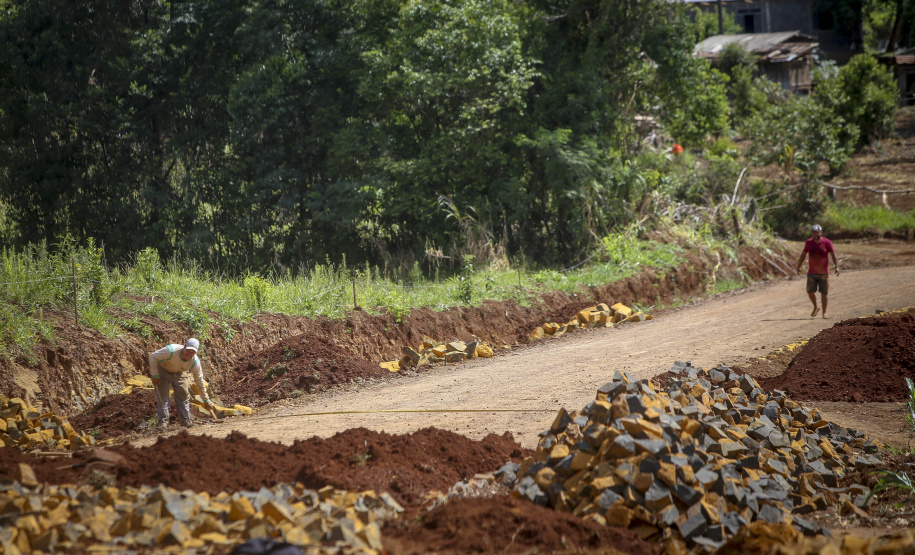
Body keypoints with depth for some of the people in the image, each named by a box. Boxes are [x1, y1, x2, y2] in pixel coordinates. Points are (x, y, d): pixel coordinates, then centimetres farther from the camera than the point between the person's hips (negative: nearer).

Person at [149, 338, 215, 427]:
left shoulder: (195, 361, -25)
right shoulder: (172, 350, -39)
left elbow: (199, 381, -12)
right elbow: (153, 357, -29)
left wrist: (206, 400, -7)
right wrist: (154, 375, -26)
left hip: (179, 373, 4)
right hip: (162, 370, -4)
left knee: (184, 395, -1)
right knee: (162, 396, -12)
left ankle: (186, 421, 10)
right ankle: (163, 421, -7)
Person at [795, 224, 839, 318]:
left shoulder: (827, 243, -7)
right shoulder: (809, 242, 1)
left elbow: (833, 255, -7)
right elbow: (803, 255, 8)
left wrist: (836, 267, -18)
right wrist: (799, 266, -1)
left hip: (823, 273, -2)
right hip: (812, 273, 2)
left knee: (824, 293, 1)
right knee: (810, 291, -4)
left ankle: (824, 312, 11)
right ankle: (815, 307, 21)